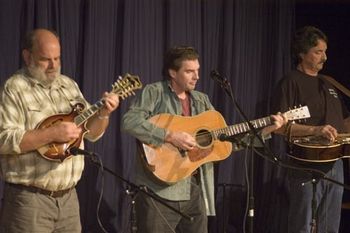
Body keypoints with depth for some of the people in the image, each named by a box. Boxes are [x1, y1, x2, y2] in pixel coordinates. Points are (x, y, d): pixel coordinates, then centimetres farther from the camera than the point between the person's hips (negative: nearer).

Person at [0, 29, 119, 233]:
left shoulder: (69, 85, 12)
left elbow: (91, 132, 14)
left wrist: (103, 114, -6)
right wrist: (52, 134, -23)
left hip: (68, 196, 6)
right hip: (29, 199, -6)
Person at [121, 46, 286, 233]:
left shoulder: (201, 100, 16)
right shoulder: (154, 92, -3)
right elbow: (129, 122, -18)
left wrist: (264, 130, 7)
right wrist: (170, 136, -22)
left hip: (195, 189, 6)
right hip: (160, 190, -6)